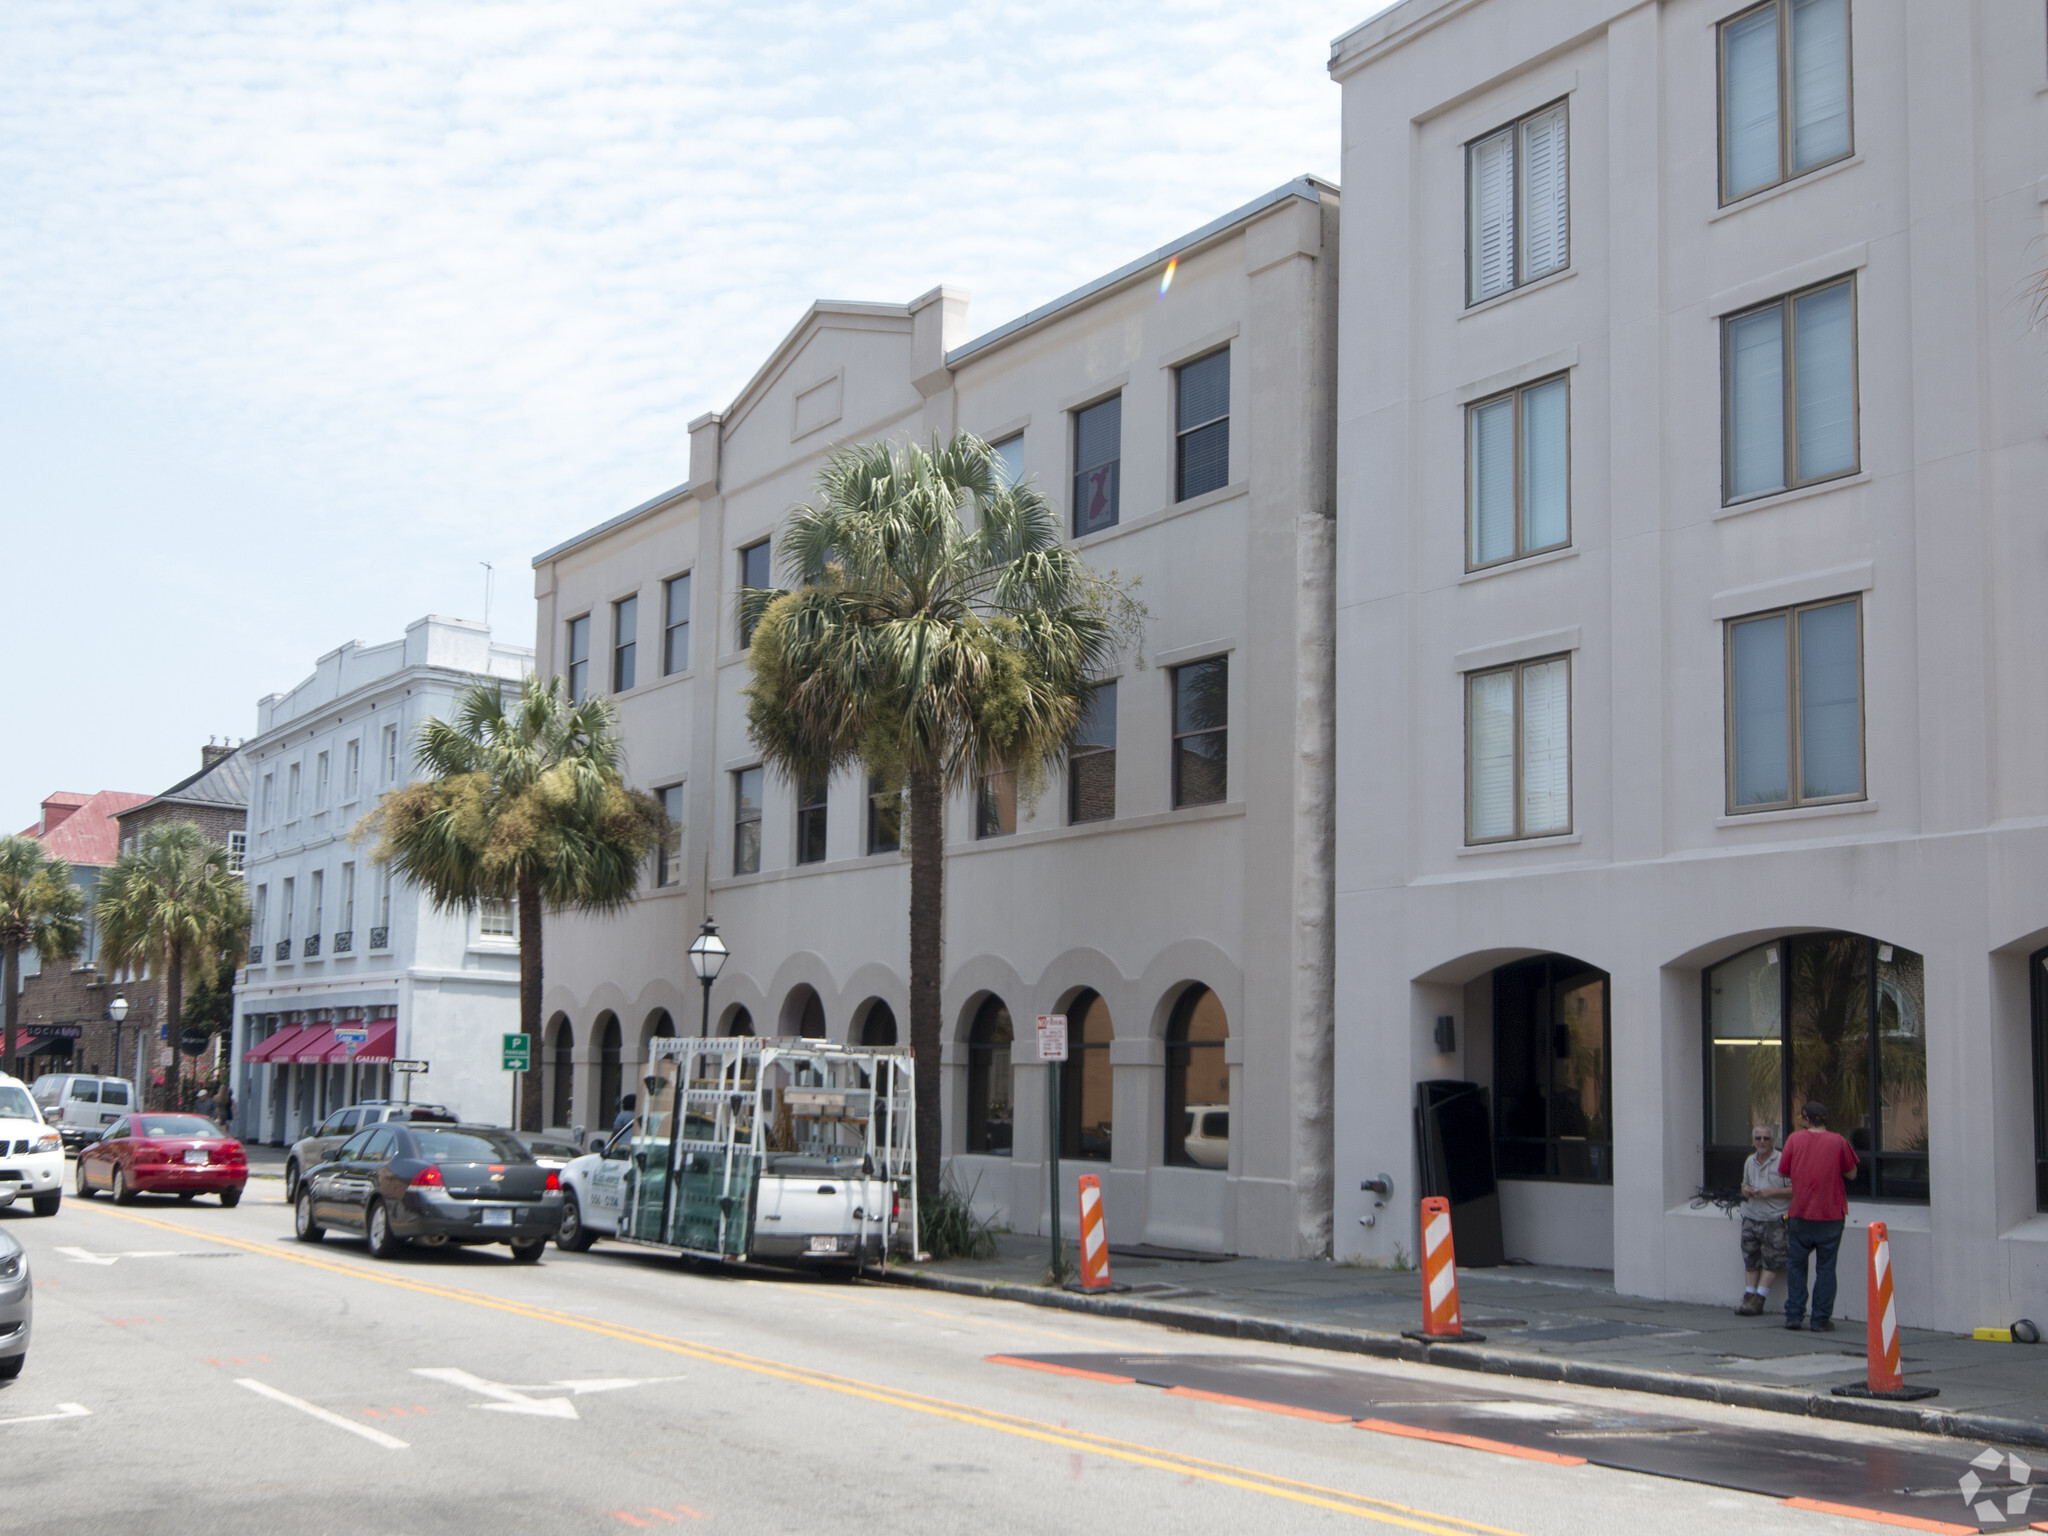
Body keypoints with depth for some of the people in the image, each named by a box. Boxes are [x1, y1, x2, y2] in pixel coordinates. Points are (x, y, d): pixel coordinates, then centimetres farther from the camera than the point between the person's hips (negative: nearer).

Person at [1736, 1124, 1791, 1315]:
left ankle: (1758, 1300, -8)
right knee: (1751, 1260, 4)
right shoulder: (1750, 1162, 15)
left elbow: (1794, 1190, -8)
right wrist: (1745, 1190, 4)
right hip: (1751, 1217, 6)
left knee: (1770, 1261, -8)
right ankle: (1748, 1297, 5)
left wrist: (1770, 1193, -15)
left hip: (1774, 1219, -6)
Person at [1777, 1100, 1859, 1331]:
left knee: (1796, 1265, 12)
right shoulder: (1837, 1142, -4)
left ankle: (1794, 1316, 10)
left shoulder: (1794, 1139, -3)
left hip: (1800, 1214, 0)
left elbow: (1783, 1171, 4)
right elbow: (1851, 1173, 4)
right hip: (1830, 1215, 0)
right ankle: (1821, 1319, 5)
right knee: (1825, 1268, 5)